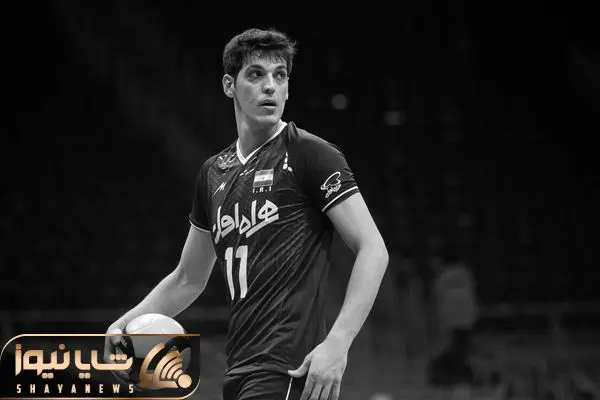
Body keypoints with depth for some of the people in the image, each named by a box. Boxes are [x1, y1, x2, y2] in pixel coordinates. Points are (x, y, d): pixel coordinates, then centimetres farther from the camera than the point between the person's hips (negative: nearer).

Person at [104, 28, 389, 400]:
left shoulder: (310, 154, -4)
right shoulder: (214, 173, 16)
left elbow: (373, 250, -10)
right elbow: (188, 280, 25)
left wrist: (337, 343, -20)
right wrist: (122, 327, 11)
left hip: (288, 370, -7)